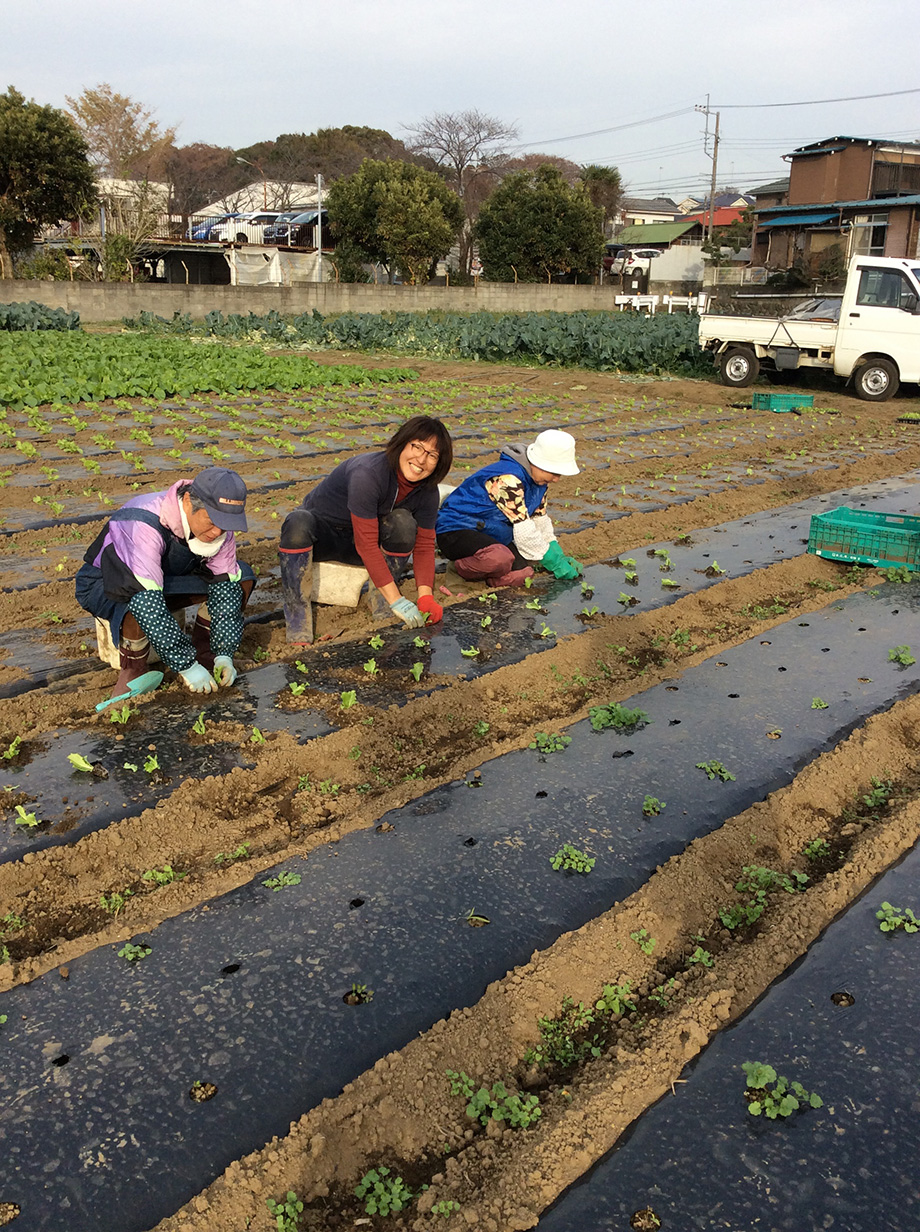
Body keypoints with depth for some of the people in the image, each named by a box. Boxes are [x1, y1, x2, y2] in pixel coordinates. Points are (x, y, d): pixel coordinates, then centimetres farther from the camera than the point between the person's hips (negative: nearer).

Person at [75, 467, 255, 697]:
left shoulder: (219, 524, -18)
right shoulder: (143, 527, -38)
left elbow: (225, 585, -13)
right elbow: (147, 603, -42)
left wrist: (224, 654, -20)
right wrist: (186, 666, -40)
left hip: (168, 577, 6)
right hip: (106, 583, -6)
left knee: (243, 576, -14)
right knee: (139, 606, -42)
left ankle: (203, 652, 1)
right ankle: (132, 668, -11)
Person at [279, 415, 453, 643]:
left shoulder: (427, 491, -12)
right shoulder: (367, 473, -32)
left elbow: (424, 545, -8)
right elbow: (366, 545, -34)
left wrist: (426, 595, -26)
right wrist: (396, 600, -37)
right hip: (321, 530, -4)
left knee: (403, 522, -27)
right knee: (298, 522, -39)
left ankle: (381, 605, -12)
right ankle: (297, 623, -33)